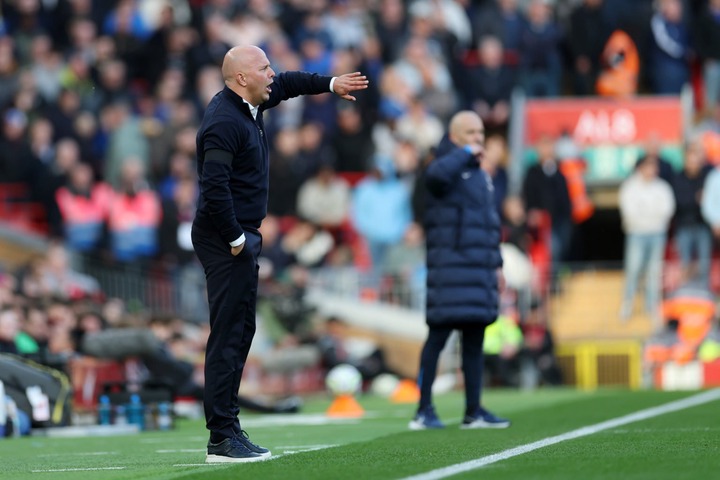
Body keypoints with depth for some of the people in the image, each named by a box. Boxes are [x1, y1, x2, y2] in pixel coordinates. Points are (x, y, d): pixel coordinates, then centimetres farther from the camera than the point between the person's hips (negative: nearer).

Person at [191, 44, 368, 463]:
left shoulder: (250, 105, 11)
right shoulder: (224, 121, -19)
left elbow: (287, 84, 33)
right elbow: (214, 187, -26)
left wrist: (331, 84, 33)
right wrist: (236, 239, -20)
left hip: (241, 237, 11)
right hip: (225, 239, -11)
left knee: (241, 332, 12)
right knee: (229, 335, -10)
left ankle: (227, 429, 15)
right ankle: (222, 439, -10)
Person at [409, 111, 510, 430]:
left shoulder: (480, 174, 22)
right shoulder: (448, 166, -5)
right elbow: (436, 176, -31)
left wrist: (496, 263, 23)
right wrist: (464, 153, -17)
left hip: (480, 270, 8)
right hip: (450, 269, -8)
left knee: (475, 339, 9)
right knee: (438, 335, -8)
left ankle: (473, 411, 13)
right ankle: (424, 410, -6)